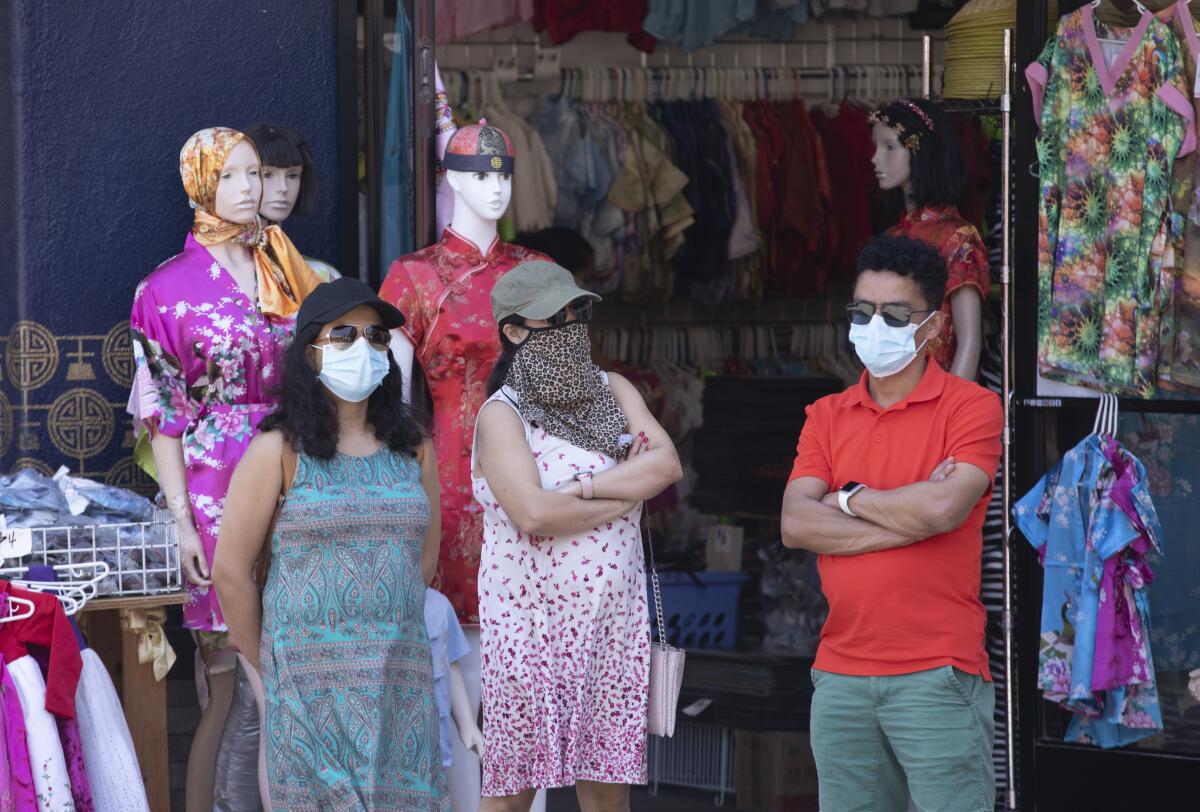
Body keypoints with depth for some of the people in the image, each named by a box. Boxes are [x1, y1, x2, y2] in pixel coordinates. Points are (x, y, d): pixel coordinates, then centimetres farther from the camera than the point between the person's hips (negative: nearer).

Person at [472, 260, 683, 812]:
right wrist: (629, 489, -8)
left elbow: (666, 464, -4)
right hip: (532, 620, -5)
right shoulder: (502, 415, -5)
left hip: (614, 618, 5)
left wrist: (582, 486, -14)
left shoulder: (613, 392, 12)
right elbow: (534, 514, -20)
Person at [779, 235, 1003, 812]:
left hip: (936, 675, -5)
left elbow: (944, 509, -18)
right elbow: (795, 525, -2)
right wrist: (907, 518, -11)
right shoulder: (826, 417, 12)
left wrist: (849, 499, -2)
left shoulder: (970, 407, -2)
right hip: (841, 673, 5)